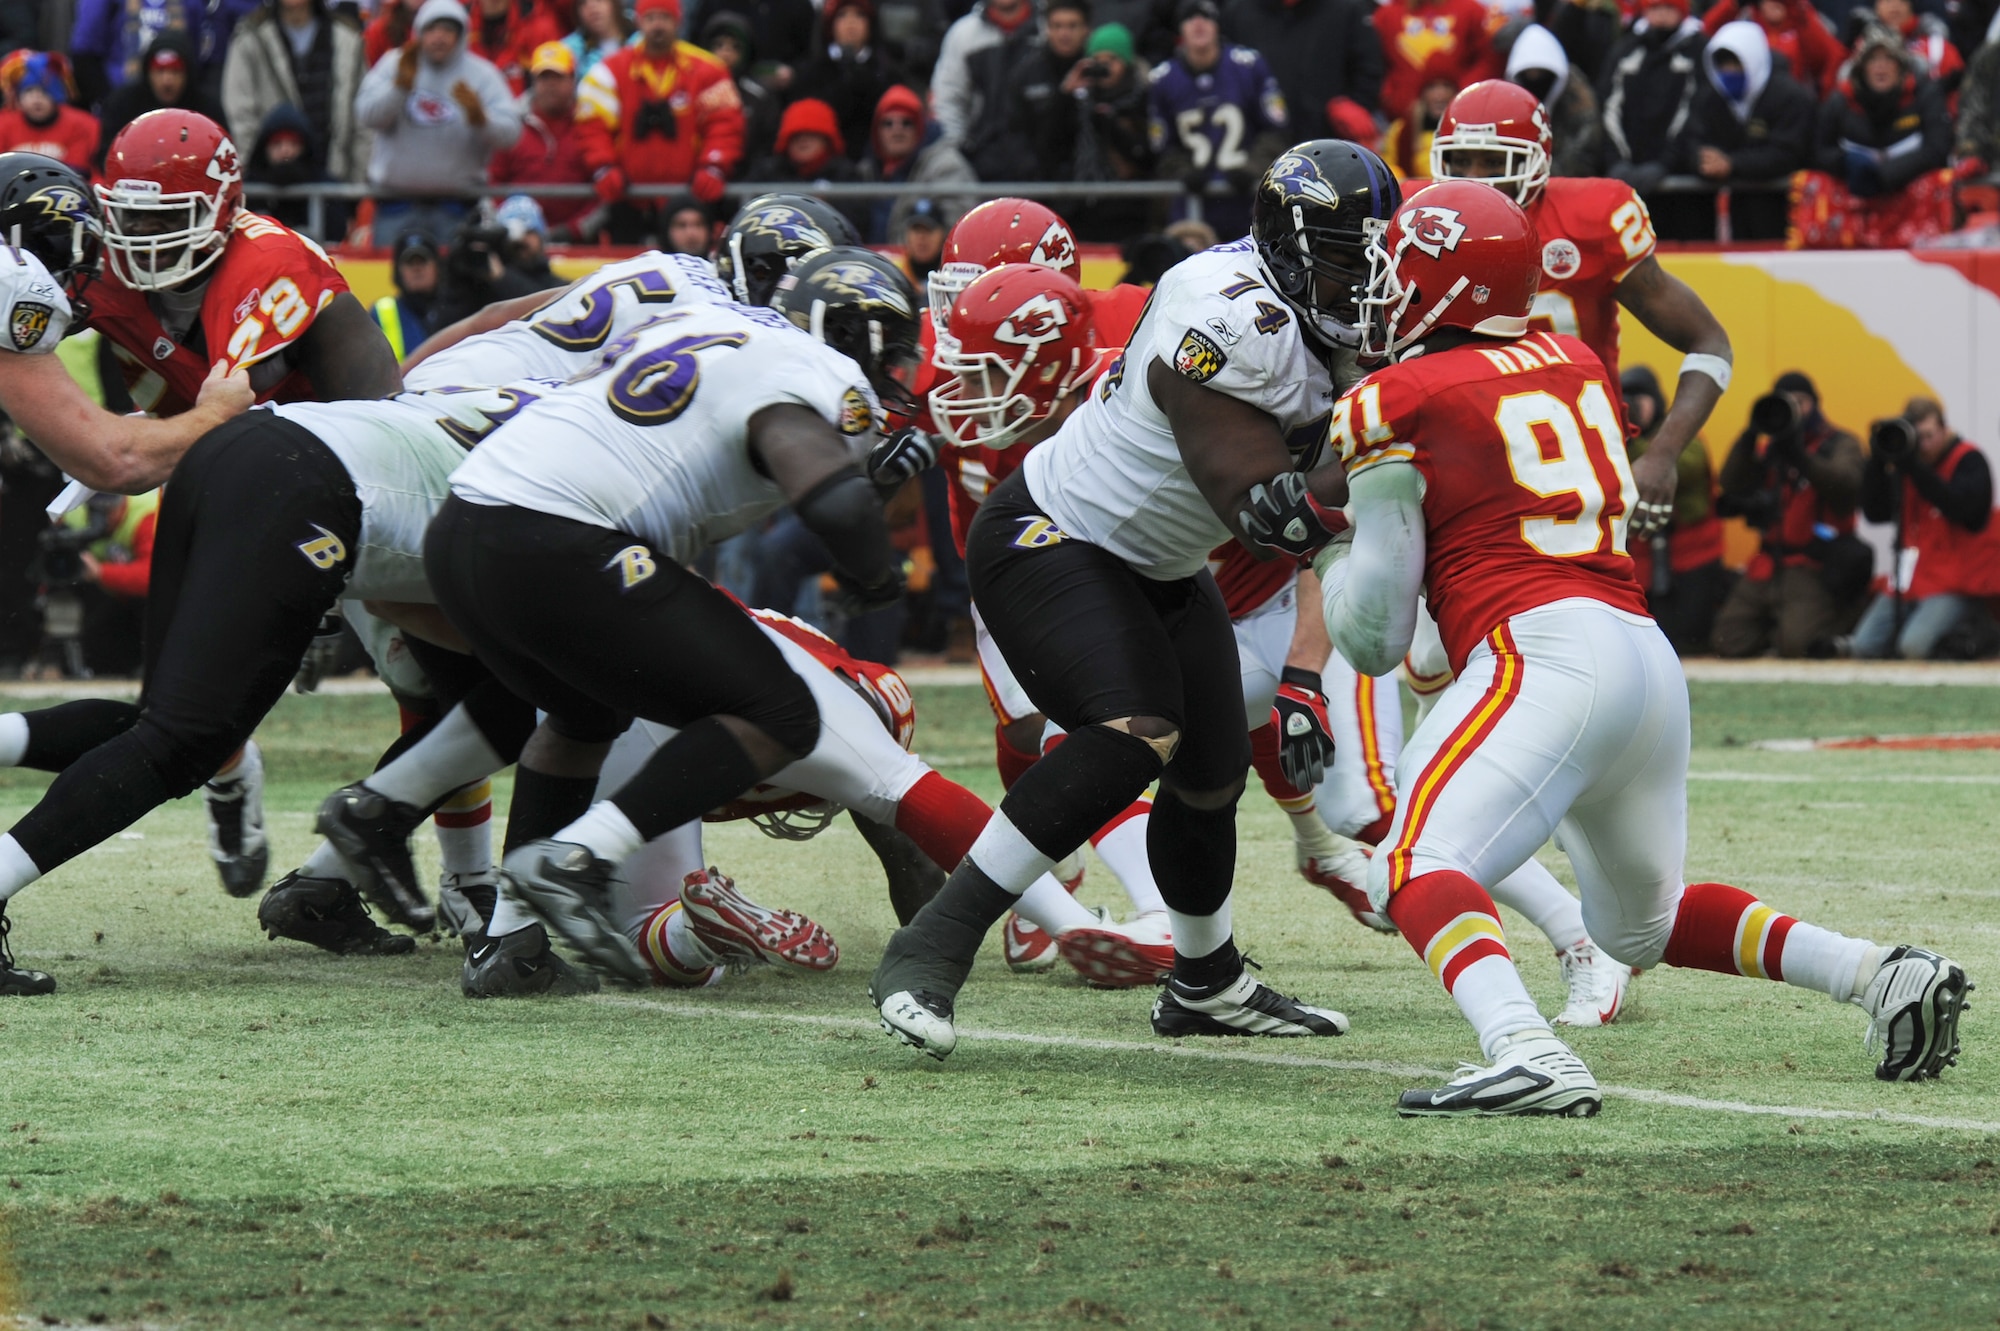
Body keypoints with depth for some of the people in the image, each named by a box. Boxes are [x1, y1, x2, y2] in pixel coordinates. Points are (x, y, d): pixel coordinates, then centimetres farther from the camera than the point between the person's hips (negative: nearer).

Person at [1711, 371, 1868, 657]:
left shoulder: (1839, 444, 2)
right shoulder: (1767, 448, 16)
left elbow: (1847, 484, -19)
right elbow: (1732, 487, 1)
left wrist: (1799, 454, -29)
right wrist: (1748, 438, -12)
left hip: (1814, 568, -5)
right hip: (1769, 565, 5)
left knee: (1796, 644, -27)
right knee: (1729, 644, -4)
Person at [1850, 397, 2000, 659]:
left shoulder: (1969, 462, -6)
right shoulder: (1905, 466, 11)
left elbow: (1961, 508, -25)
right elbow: (1875, 512, 3)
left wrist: (1913, 466, -27)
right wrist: (1878, 461, -9)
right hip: (1911, 581, 7)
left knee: (1915, 646, -30)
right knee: (1862, 647, -7)